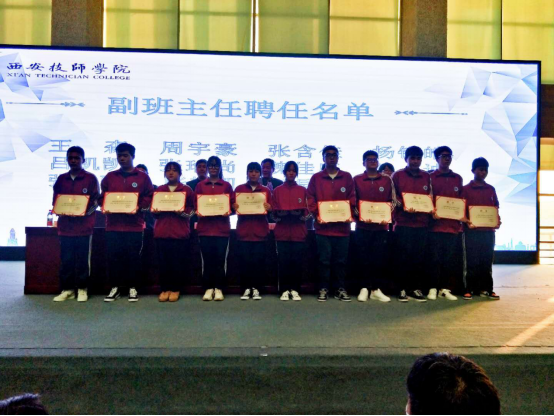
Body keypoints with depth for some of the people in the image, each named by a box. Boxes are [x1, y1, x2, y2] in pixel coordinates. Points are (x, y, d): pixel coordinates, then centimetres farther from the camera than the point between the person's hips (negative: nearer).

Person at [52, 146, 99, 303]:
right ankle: (67, 289, 12)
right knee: (66, 260, 4)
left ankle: (82, 289, 10)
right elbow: (55, 201, 15)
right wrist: (62, 212, -5)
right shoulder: (61, 179, 12)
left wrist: (84, 213, -16)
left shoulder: (91, 178, 2)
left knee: (83, 259, 1)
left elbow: (96, 201, 0)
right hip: (65, 225, 3)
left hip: (84, 226, -3)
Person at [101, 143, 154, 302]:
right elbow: (102, 197, 16)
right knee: (113, 257, 2)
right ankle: (115, 287, 12)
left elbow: (150, 197, 3)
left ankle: (132, 287, 11)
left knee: (133, 257, 1)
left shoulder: (143, 177, 6)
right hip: (113, 224, 2)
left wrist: (139, 207, -13)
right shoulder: (110, 177, 14)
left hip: (134, 225, -2)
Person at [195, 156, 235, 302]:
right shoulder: (200, 185, 10)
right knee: (207, 259, 1)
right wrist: (198, 212, -10)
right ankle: (208, 288, 9)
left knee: (220, 259, 0)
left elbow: (232, 205, 7)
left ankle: (218, 289, 8)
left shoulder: (226, 186, 8)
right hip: (205, 227, 1)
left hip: (222, 228, 0)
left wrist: (228, 211, -12)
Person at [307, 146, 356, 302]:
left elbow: (352, 198, 8)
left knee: (341, 260, 6)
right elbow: (310, 199, 4)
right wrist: (316, 215, -8)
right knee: (324, 259, 2)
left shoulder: (347, 177, 11)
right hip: (323, 226, -1)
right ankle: (323, 289, 10)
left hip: (342, 225, 1)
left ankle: (341, 289, 15)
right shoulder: (316, 178, 8)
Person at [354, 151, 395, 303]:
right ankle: (365, 288, 9)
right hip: (363, 226, -1)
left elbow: (392, 201, 9)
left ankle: (376, 289, 9)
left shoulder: (387, 180, 10)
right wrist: (358, 214, -11)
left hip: (381, 225, 1)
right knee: (364, 258, 1)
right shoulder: (356, 180, 6)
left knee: (379, 258, 1)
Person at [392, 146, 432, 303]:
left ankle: (416, 289, 11)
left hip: (422, 224, 3)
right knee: (404, 257, -1)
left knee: (419, 257, 3)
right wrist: (403, 207, -14)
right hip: (403, 223, -3)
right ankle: (403, 289, 6)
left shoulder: (427, 177, 14)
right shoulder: (397, 175, 5)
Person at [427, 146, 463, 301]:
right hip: (436, 225, -3)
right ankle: (433, 288, 5)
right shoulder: (430, 177, 4)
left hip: (453, 225, 3)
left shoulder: (458, 179, 15)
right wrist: (431, 212, -15)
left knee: (449, 259, 5)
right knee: (435, 258, -2)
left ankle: (446, 289, 13)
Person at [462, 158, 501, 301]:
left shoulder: (491, 189, 13)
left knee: (487, 261, 6)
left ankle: (486, 289, 13)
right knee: (472, 261, -2)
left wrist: (498, 221, -3)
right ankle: (470, 289, 4)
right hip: (472, 230, -3)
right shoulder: (466, 189, 2)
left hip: (489, 230, 4)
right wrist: (467, 222, -18)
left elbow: (496, 208, 15)